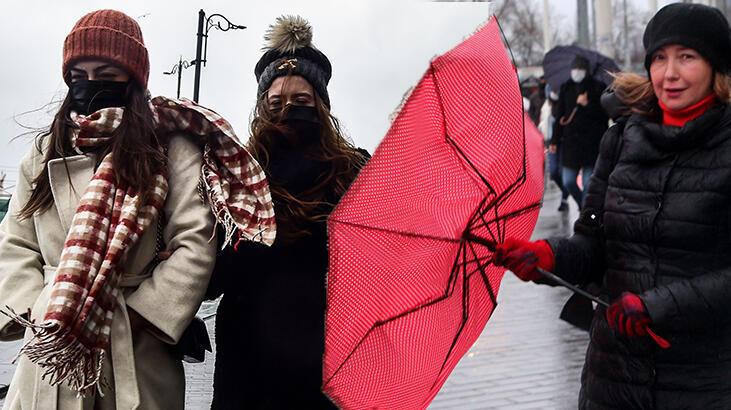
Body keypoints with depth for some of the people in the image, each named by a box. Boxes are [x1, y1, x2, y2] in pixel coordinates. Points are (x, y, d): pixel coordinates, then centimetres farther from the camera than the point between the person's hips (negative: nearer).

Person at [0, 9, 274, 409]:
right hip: (50, 351, 4)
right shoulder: (45, 153, 12)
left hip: (136, 355, -3)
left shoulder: (170, 148, -3)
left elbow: (196, 245, -10)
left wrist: (135, 315, -15)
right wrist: (38, 316, -6)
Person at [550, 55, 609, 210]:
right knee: (568, 181, 5)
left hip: (592, 143, -3)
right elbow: (560, 115, 9)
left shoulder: (598, 88, -1)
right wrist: (555, 140, 7)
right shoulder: (566, 88, 9)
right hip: (570, 141, 3)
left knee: (588, 182, -3)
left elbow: (605, 114, -5)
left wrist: (587, 104, -17)